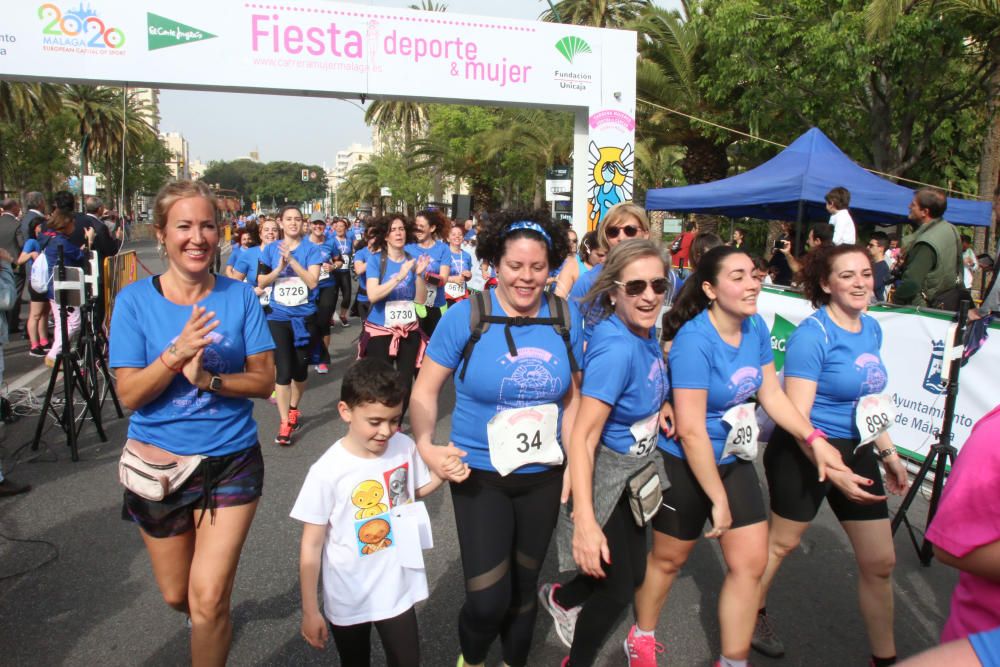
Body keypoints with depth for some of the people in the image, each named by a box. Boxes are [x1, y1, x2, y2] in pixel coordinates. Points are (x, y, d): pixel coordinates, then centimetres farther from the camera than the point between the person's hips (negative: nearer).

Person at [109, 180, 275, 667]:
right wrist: (177, 353, -28)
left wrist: (208, 378, -24)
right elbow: (129, 394, -12)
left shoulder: (239, 297, -6)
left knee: (208, 600, -5)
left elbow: (264, 380, -7)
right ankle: (215, 617, 53)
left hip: (231, 462, -1)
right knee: (177, 597, 19)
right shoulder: (135, 299, -7)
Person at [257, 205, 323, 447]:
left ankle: (293, 409, 36)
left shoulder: (311, 249, -3)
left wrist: (292, 260, -23)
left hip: (305, 318, 0)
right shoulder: (270, 249, 2)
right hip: (278, 317, 0)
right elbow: (261, 282, 2)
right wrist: (279, 269, -15)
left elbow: (313, 281, -14)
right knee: (284, 371, -5)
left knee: (300, 369, 12)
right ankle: (284, 424, 4)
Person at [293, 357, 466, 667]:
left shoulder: (405, 447, -13)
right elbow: (311, 545, -14)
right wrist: (310, 611, -9)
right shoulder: (328, 471, -24)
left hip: (397, 589, 2)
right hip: (347, 599, -2)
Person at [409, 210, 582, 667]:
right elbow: (424, 392, -7)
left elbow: (571, 397, 5)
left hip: (543, 477, 3)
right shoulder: (465, 316, -15)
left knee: (525, 585, 21)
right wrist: (426, 448, -22)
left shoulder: (566, 317, -5)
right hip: (479, 474, -3)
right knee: (489, 599, -5)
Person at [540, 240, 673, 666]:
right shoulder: (615, 348, -31)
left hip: (637, 470, 9)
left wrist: (656, 408, 5)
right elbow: (582, 438, -34)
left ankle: (561, 598, 51)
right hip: (604, 476, -8)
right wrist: (584, 521, -39)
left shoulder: (646, 331, -6)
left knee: (634, 573, 23)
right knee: (617, 591, 4)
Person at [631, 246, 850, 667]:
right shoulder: (694, 341, -26)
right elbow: (691, 431, -26)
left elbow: (772, 394, 5)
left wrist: (815, 439, -8)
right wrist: (718, 499, -21)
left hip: (734, 459, 7)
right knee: (669, 557, 12)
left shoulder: (755, 327, -4)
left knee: (751, 562, 6)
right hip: (685, 464, -6)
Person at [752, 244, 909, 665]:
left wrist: (888, 454, 17)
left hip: (857, 452, 7)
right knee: (781, 542, 11)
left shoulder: (871, 328, 5)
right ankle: (752, 616, 38)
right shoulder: (812, 334, -20)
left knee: (880, 562, 12)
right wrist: (833, 470, -28)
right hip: (805, 454, -7)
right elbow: (797, 416, -22)